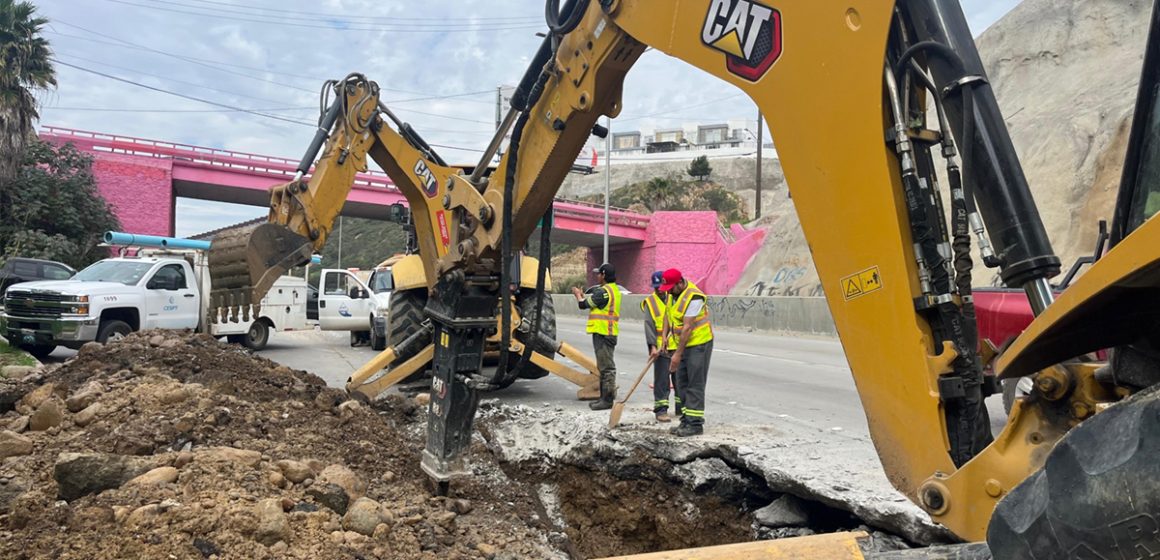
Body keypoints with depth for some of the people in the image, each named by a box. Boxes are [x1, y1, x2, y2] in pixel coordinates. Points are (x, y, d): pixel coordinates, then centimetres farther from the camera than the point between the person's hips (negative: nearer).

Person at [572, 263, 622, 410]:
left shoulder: (603, 291, -18)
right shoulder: (614, 289, 16)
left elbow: (583, 304, -10)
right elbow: (592, 303, 20)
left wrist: (577, 294, 9)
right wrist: (582, 295, 18)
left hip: (603, 333, -11)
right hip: (608, 333, 11)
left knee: (606, 367, -7)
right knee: (604, 366, 16)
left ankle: (607, 400, -3)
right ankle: (604, 397, 23)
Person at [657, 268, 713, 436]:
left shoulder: (693, 297, -23)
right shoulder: (672, 293, 4)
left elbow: (687, 328, -24)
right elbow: (669, 315, 20)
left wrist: (678, 354, -23)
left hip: (698, 343, -9)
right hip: (682, 344, 9)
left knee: (695, 385, -6)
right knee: (682, 384, 11)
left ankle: (695, 424, -2)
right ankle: (686, 421, 18)